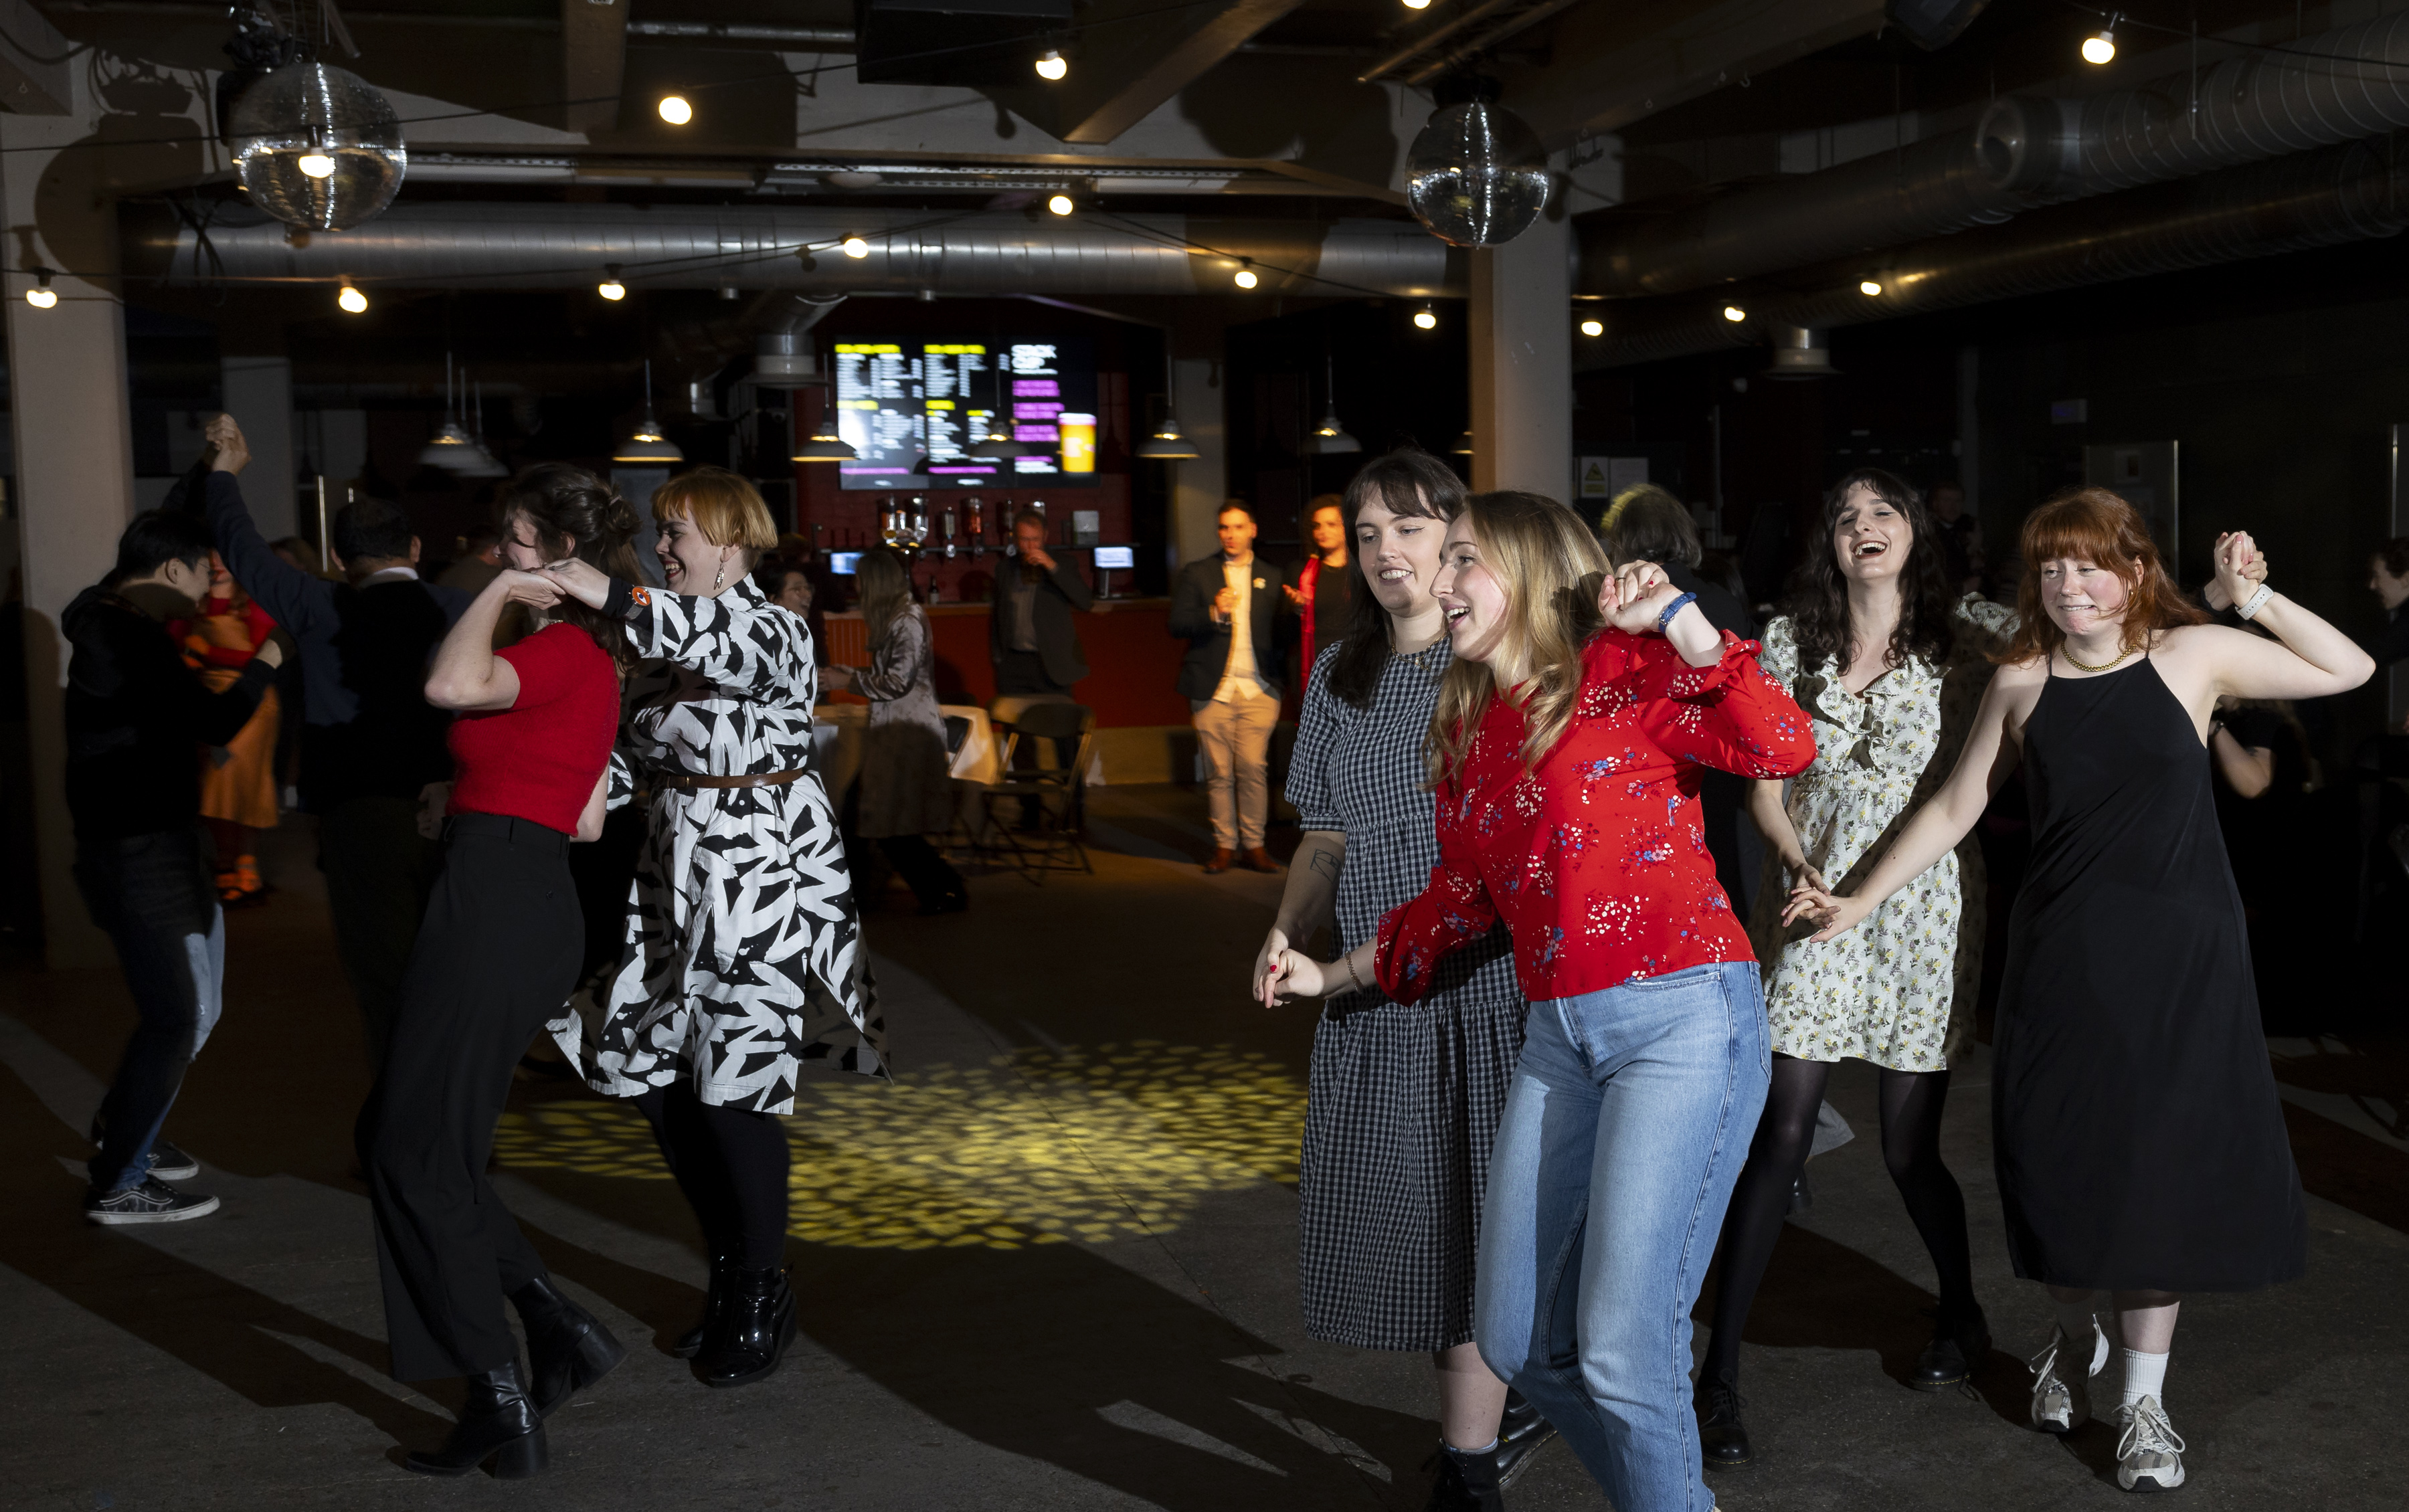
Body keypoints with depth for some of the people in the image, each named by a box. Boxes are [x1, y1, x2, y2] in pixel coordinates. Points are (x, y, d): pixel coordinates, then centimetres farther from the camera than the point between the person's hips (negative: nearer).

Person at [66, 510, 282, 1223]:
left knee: (196, 1006, 19)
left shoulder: (122, 625, 11)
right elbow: (214, 724, -22)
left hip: (167, 847, 11)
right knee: (174, 1018, -6)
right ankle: (117, 1186, 4)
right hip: (137, 860, -11)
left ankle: (122, 1133, 36)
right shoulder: (120, 641, -20)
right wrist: (263, 666, -7)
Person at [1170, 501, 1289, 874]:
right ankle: (1224, 845, 11)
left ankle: (1253, 846, 2)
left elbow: (1283, 630, 7)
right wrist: (1214, 614, -14)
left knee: (1253, 768, -7)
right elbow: (1178, 624, 0)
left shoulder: (1272, 576, 11)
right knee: (1218, 772, 2)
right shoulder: (1196, 574, 9)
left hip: (1258, 689, 0)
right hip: (1213, 689, 0)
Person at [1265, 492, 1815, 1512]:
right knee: (1516, 1341, 10)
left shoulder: (1621, 672, -6)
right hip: (1560, 1033, 8)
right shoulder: (1465, 728, 14)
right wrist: (1336, 973, 27)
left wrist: (1673, 615, -19)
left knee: (1623, 1350, -11)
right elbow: (1461, 895, 24)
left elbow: (1782, 748, -20)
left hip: (1683, 1014, -8)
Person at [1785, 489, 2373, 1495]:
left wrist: (2255, 599, -7)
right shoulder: (2021, 683, 4)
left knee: (2161, 1159, 1)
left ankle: (2143, 1399, 14)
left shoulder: (2193, 655, 0)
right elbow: (1955, 808, 9)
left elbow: (2350, 670, 2)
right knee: (2060, 1152, 5)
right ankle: (2075, 1337, 33)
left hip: (2179, 954, -1)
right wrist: (1861, 900, 5)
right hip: (2062, 952, 2)